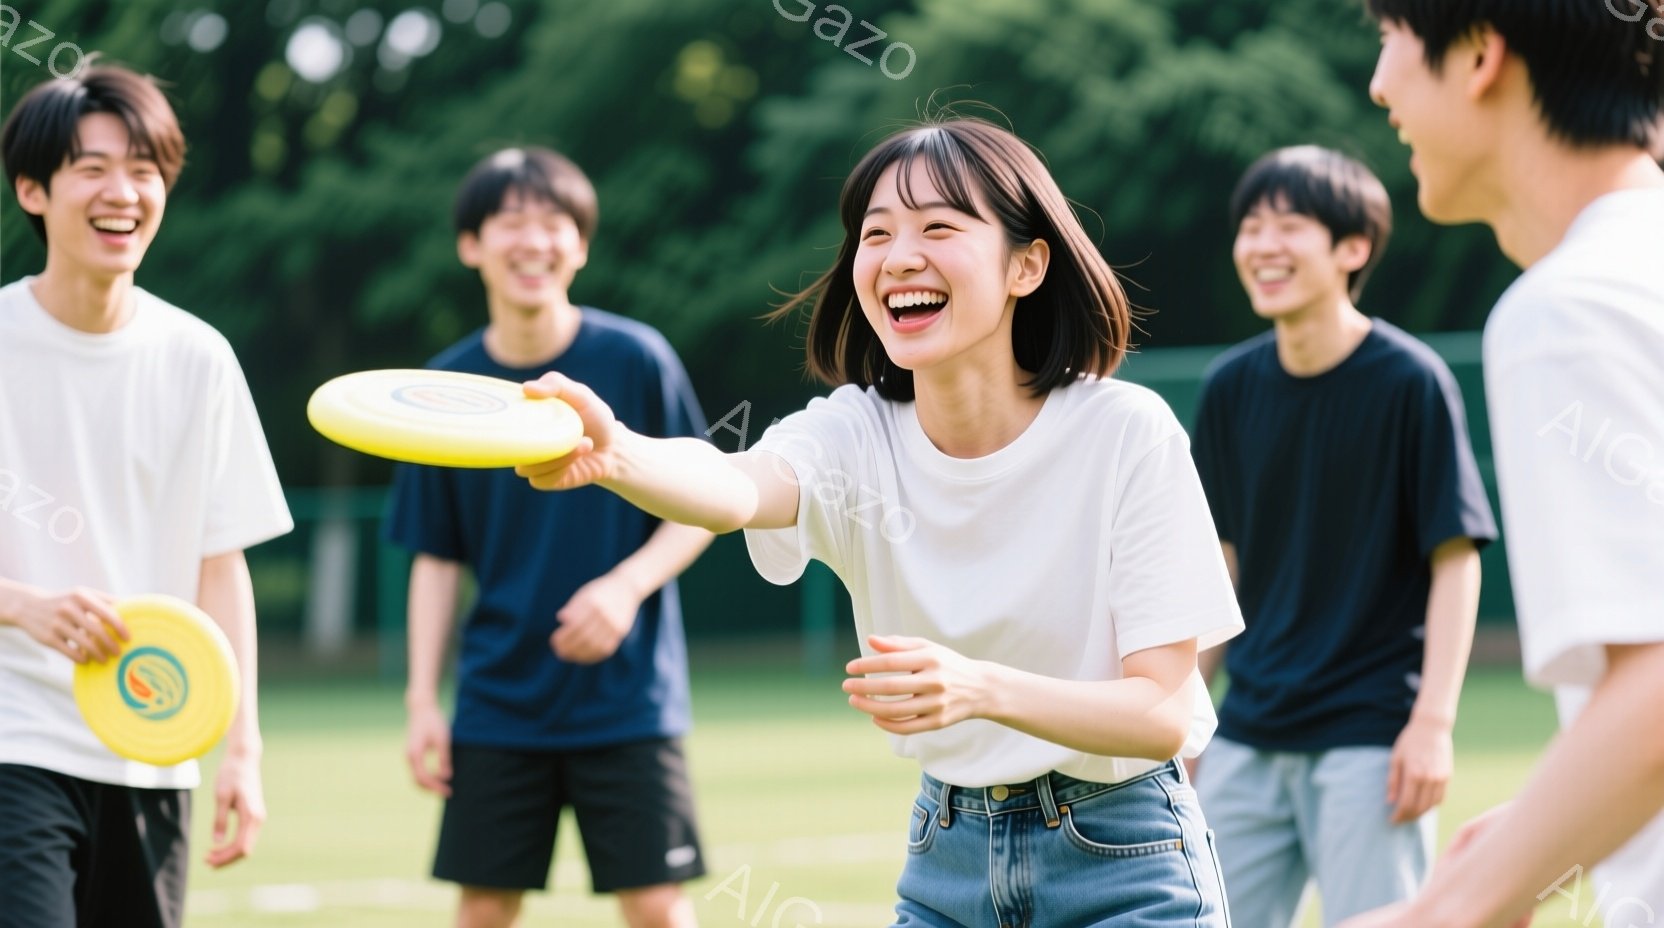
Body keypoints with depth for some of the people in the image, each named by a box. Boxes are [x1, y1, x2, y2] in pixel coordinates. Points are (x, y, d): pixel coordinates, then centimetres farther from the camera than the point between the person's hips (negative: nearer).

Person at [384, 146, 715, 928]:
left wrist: (628, 584, -17)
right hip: (497, 707, 2)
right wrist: (422, 698, 1)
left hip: (627, 696, -2)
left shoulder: (636, 360, -6)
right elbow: (436, 559, 7)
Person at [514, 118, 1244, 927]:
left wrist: (980, 689, -37)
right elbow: (737, 487, -33)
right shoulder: (858, 433, -10)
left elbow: (1162, 714, -19)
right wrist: (612, 455, -56)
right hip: (947, 863, 4)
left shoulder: (1125, 434, -17)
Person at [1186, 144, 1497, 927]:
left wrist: (1434, 721, -14)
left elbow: (1455, 558, -8)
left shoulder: (1411, 381, -8)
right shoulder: (1231, 388, 5)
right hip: (1248, 736, 5)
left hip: (1371, 736, -5)